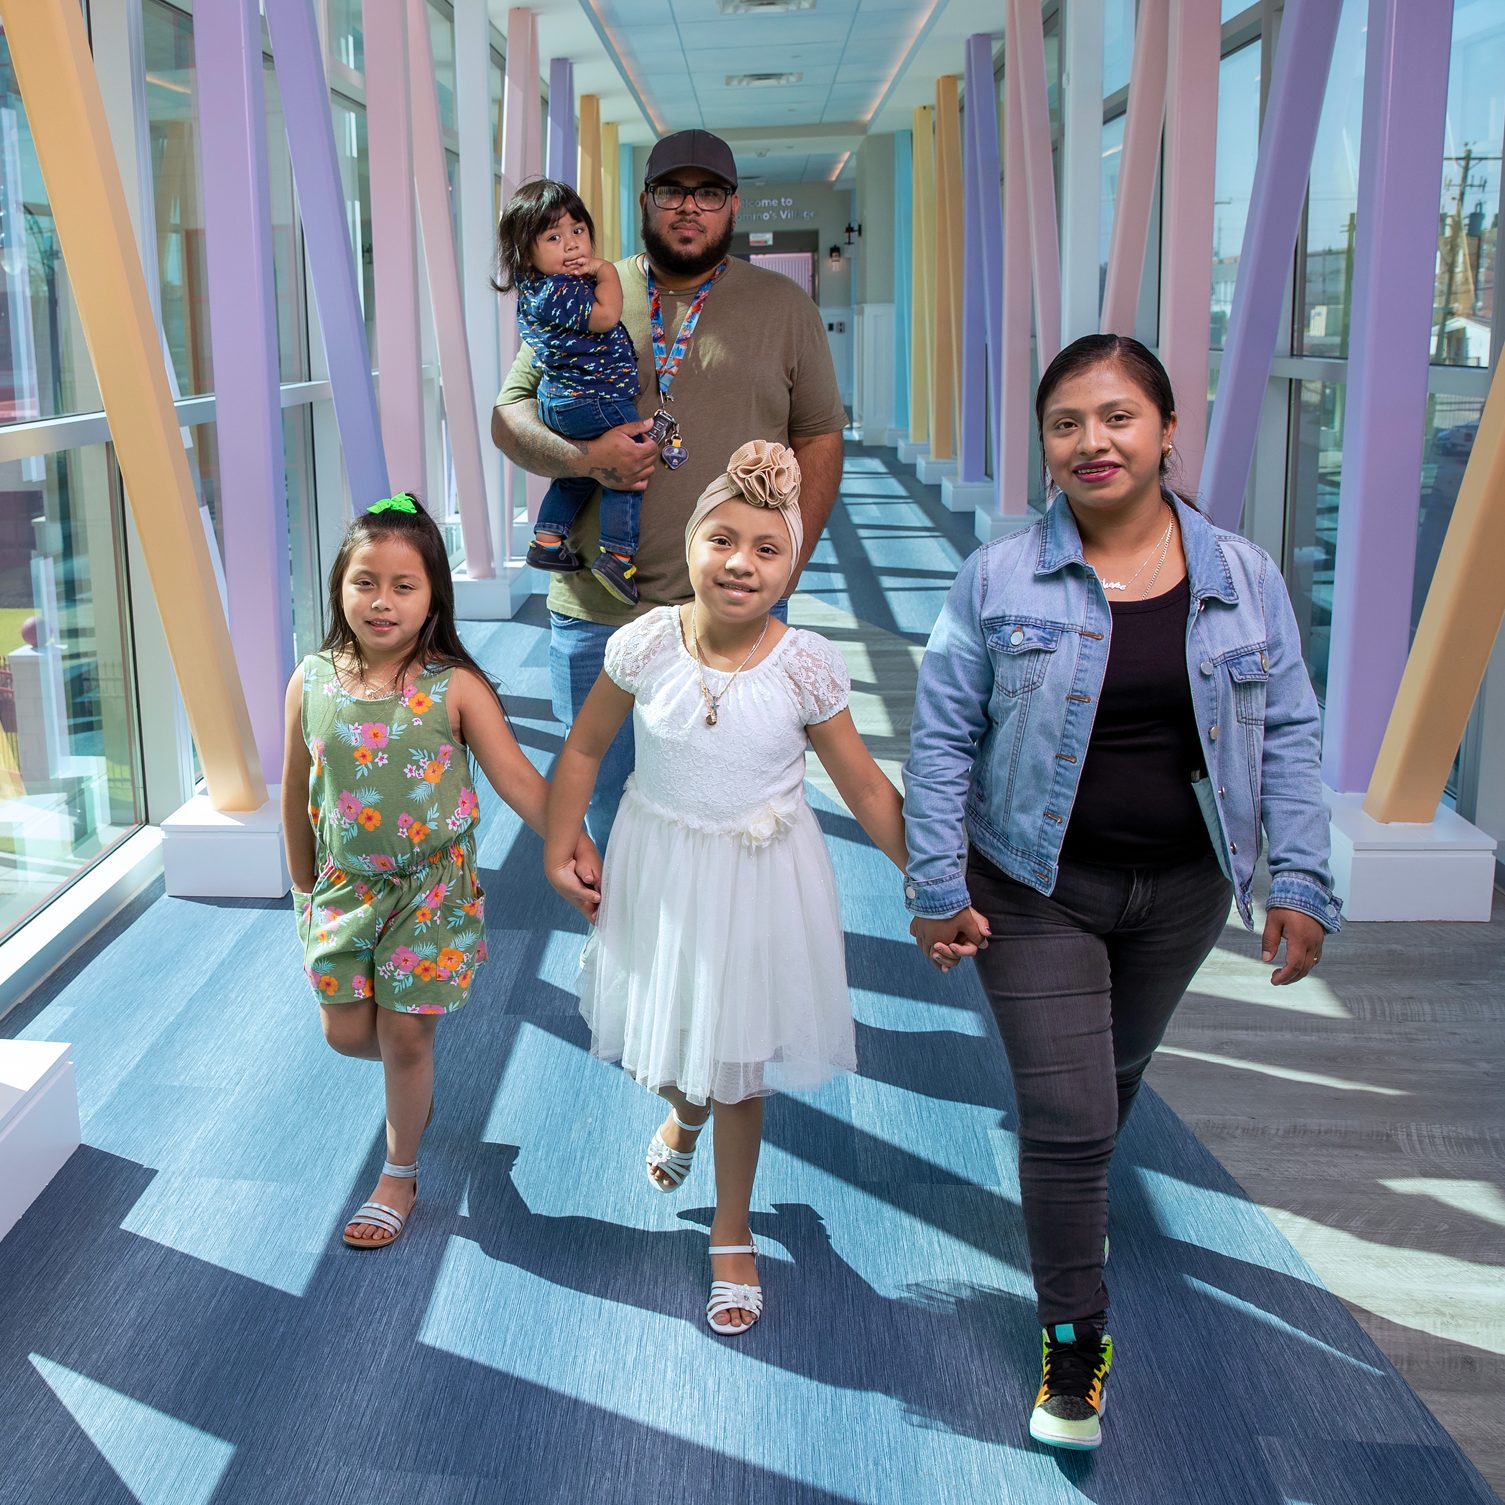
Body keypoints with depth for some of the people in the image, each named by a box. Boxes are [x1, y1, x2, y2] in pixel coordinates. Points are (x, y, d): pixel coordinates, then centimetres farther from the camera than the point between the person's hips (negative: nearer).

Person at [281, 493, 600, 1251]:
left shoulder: (455, 688, -15)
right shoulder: (312, 683, -7)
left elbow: (516, 776, -15)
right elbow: (297, 791, 4)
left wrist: (573, 848, -25)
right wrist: (303, 884, 10)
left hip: (430, 889, -3)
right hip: (345, 884, 3)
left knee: (405, 1036, 5)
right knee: (346, 1032, 8)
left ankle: (400, 1174, 27)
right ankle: (414, 1077, 44)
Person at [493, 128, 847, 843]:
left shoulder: (783, 306, 7)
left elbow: (819, 439, 7)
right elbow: (509, 414, 7)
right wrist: (583, 456, -14)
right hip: (597, 616, 1)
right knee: (608, 808, 13)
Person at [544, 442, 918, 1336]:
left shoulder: (806, 666, -17)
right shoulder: (646, 644, -15)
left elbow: (867, 789, -8)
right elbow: (586, 749, 0)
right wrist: (560, 851, 2)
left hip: (759, 880, -1)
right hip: (659, 870, 2)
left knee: (736, 1063, 10)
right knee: (665, 1037, 19)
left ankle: (733, 1235, 34)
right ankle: (683, 1114, 58)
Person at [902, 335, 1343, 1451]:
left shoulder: (1244, 578, -4)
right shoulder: (1000, 580, -10)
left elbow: (1287, 734, 2)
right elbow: (943, 739, -6)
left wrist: (1301, 882, -2)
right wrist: (937, 887, -8)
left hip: (1181, 890, 3)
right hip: (1037, 891, -3)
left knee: (1118, 1075, 24)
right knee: (1067, 1112, -3)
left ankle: (1075, 1202, 55)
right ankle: (1074, 1340, 16)